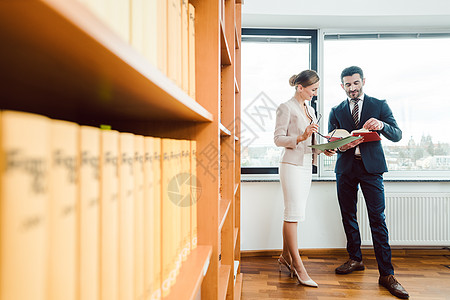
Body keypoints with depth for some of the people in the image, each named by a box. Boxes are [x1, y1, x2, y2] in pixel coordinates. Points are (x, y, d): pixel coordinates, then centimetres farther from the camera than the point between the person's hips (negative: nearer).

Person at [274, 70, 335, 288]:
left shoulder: (310, 109, 18)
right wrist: (301, 137, -23)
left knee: (293, 213, 10)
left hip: (306, 165, 8)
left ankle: (285, 256, 23)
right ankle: (298, 265, 3)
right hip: (291, 165, -8)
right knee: (294, 213, -6)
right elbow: (278, 138, -10)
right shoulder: (286, 108, -5)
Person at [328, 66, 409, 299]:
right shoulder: (336, 111, 12)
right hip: (345, 168, 3)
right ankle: (355, 259, 26)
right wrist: (341, 146, -16)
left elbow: (397, 135, 1)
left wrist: (382, 125, -20)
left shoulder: (379, 105, 7)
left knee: (377, 219, -5)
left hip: (371, 167, -2)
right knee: (348, 216, 9)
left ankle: (386, 274, 4)